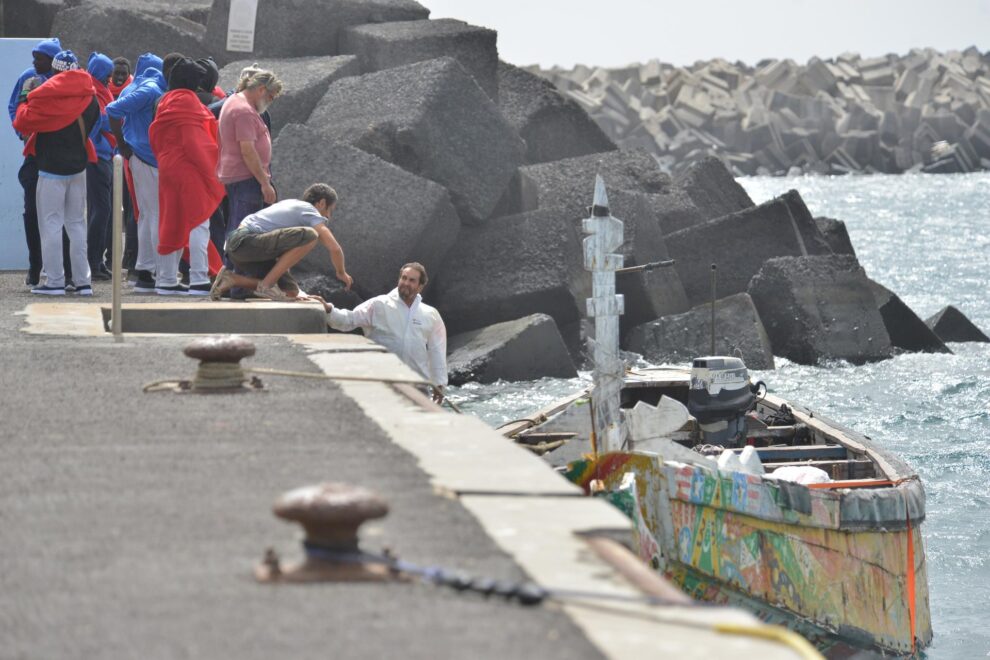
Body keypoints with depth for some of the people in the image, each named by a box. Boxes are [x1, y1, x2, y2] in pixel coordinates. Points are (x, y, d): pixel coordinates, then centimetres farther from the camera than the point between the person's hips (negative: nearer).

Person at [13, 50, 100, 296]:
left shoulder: (48, 94, -14)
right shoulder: (89, 96, 2)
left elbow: (22, 123, -8)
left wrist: (25, 97, 7)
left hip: (52, 167, -5)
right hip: (78, 165, 5)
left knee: (51, 223, 0)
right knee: (77, 223, 12)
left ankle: (55, 281, -3)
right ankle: (82, 280, 9)